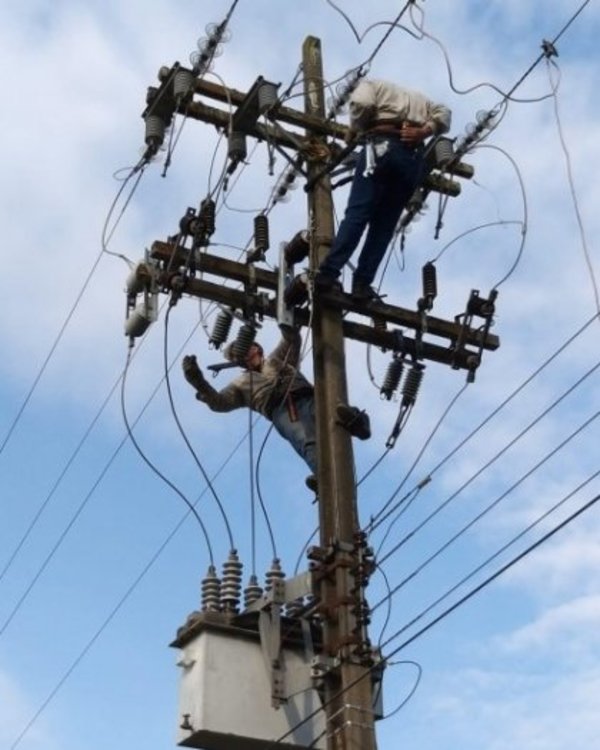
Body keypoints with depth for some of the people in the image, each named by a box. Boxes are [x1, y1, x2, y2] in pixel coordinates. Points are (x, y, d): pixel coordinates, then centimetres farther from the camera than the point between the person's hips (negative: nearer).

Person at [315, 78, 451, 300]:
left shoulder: (371, 84, 20)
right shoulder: (418, 98, 38)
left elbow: (362, 102, -3)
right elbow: (443, 113, 22)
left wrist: (353, 131, 10)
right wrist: (424, 131, 7)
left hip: (382, 145, -4)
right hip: (414, 157, 4)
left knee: (357, 214, -10)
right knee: (385, 224, 4)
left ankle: (329, 273, -20)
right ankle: (363, 283, -5)